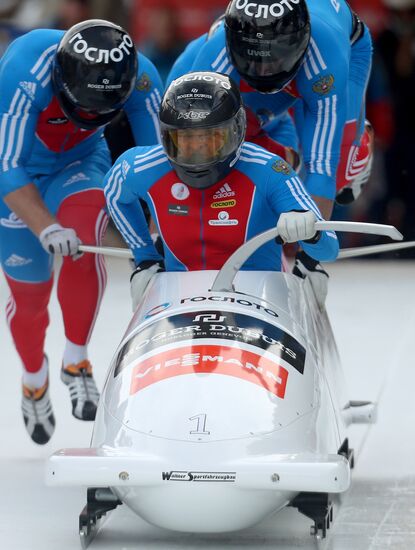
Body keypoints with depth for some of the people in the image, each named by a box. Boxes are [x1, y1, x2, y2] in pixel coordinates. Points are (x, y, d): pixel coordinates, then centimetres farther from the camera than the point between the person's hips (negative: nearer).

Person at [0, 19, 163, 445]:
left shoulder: (141, 78, -27)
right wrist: (45, 227, -48)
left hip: (80, 163, 2)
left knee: (83, 234, -32)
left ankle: (76, 361, -16)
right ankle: (34, 385, 35)